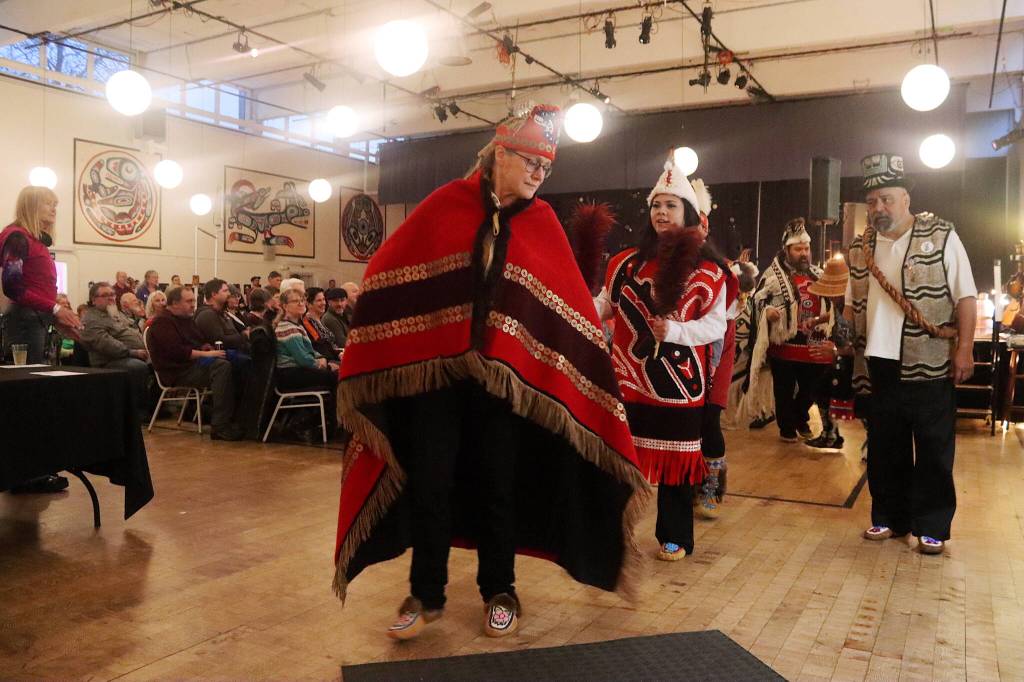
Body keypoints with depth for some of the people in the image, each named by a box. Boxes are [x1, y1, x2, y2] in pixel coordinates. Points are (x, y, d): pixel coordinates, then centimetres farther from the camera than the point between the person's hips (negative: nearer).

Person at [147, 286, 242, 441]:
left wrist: (208, 348, 2)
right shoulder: (162, 322, -8)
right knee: (222, 366, -32)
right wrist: (206, 354, -20)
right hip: (178, 372, -9)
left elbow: (201, 342, 25)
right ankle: (220, 427, -34)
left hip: (194, 363, 9)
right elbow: (177, 351, -21)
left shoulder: (187, 319, 22)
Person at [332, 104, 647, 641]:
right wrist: (374, 353, 2)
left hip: (505, 375, 1)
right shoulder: (445, 205, 2)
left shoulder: (543, 223, 5)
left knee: (498, 482, 9)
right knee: (428, 480, 4)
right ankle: (426, 594, 22)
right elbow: (388, 271, 5)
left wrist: (590, 375, 3)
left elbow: (571, 304, 5)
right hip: (432, 367, 0)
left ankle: (499, 591, 28)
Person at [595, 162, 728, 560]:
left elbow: (717, 324, -4)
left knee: (674, 458, 5)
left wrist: (675, 331, -19)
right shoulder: (629, 262, 8)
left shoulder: (706, 269, -1)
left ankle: (676, 537, 21)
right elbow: (605, 306, 12)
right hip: (629, 377, 3)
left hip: (678, 380, -3)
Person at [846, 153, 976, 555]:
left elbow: (965, 297, -4)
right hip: (879, 365, 4)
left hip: (929, 365, -4)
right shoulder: (861, 249, 10)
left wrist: (965, 349, -11)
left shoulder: (941, 237, -2)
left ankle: (932, 526, 15)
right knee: (884, 447, 12)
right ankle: (889, 517, 25)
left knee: (934, 449, 4)